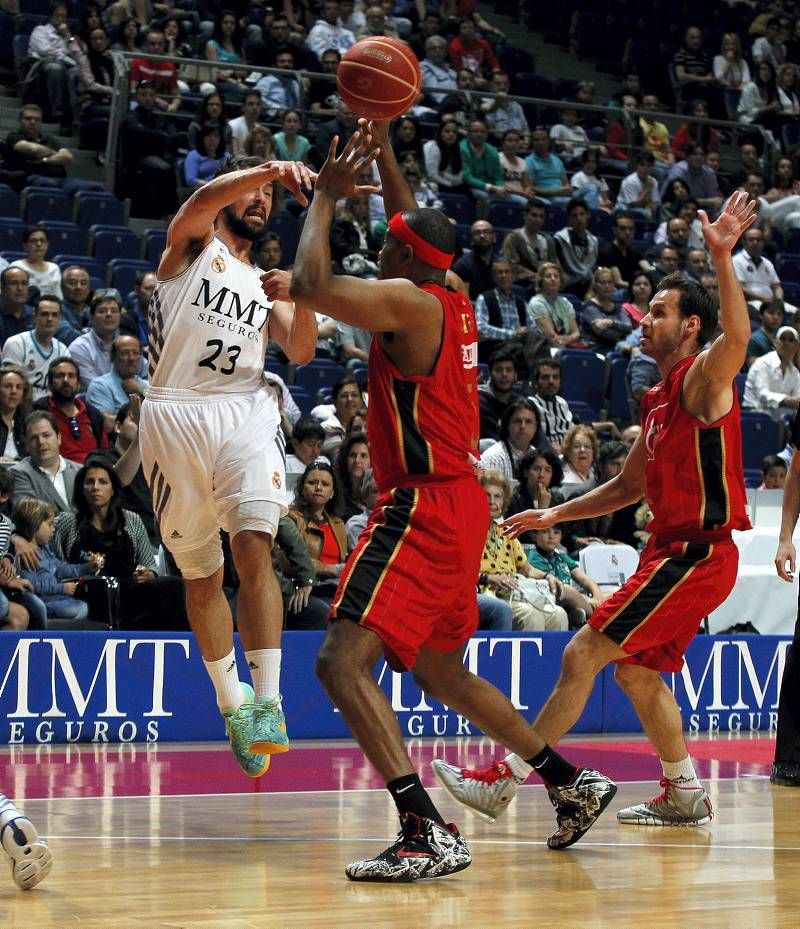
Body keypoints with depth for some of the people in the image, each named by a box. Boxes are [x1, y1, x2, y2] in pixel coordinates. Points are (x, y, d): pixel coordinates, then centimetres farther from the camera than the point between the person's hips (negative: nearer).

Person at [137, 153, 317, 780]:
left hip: (246, 412, 2)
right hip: (176, 415, -2)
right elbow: (204, 199, -10)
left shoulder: (265, 282, 26)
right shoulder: (193, 242, 13)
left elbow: (301, 352, 13)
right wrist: (274, 167, -26)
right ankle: (230, 701, 24)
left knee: (254, 549, -20)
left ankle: (267, 703, -23)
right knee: (200, 574, 8)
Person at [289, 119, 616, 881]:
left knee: (343, 662, -18)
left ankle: (426, 832, -29)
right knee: (439, 671, 24)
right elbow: (420, 231, 30)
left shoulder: (408, 303, -14)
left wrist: (326, 195, -8)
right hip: (457, 505, 10)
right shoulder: (453, 304, 12)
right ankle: (572, 784, 30)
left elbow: (309, 284, -22)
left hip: (423, 509, -10)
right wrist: (382, 152, 28)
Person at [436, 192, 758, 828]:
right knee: (635, 669, 20)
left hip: (699, 554, -10)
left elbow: (738, 335, -34)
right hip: (672, 548, 10)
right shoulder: (659, 398, 18)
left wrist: (722, 256, -45)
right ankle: (686, 795, 28)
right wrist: (555, 516, 21)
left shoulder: (704, 376, -10)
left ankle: (504, 778, -7)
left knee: (585, 653, -10)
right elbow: (630, 486, 26)